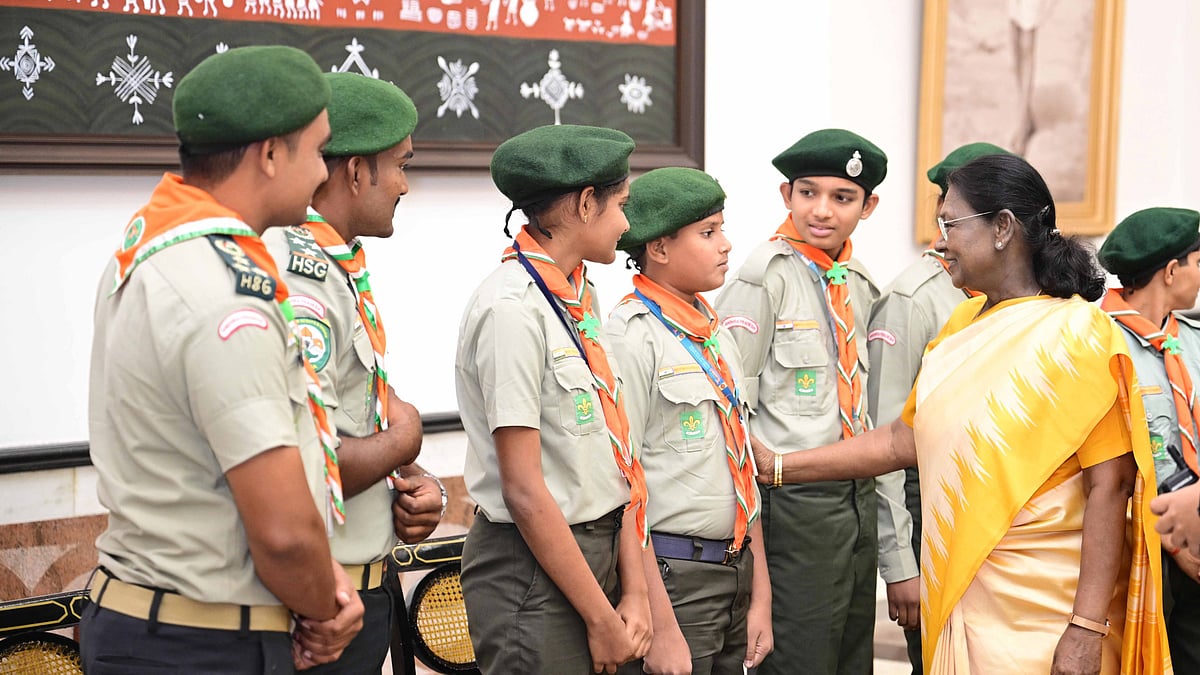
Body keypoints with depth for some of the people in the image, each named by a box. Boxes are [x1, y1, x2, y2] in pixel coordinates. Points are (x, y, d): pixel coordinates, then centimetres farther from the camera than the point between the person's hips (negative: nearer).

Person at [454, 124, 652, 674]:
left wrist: (634, 588, 0)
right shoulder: (513, 308, -17)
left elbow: (610, 451, 5)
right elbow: (525, 491, -18)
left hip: (594, 550, 8)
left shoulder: (580, 295, 8)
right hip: (534, 569, -8)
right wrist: (602, 620, -13)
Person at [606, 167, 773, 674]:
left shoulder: (715, 334, 12)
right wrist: (661, 627, -18)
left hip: (734, 571, 7)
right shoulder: (632, 337, -12)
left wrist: (760, 597, 13)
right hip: (668, 575, -7)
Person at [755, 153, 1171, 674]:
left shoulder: (1075, 334, -12)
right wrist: (777, 467, 9)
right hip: (960, 594, 6)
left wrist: (1088, 630, -19)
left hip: (1041, 612, -6)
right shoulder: (963, 326, 8)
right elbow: (904, 440, 11)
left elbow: (1109, 485, -15)